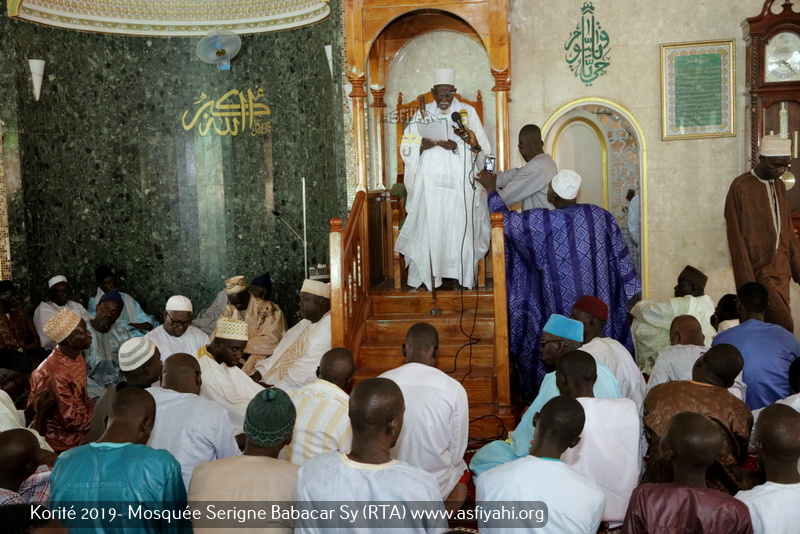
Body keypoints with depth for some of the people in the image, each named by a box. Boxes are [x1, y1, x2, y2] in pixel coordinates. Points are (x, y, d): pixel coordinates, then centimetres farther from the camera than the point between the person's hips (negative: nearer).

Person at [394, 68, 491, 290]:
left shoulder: (468, 112, 8)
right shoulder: (423, 114, 9)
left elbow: (483, 149, 4)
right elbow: (408, 147, -2)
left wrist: (471, 140, -19)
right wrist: (437, 142, -14)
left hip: (461, 186, 0)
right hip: (431, 184, 0)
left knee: (461, 227, -3)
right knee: (431, 227, -3)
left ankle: (464, 276, 5)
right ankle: (428, 275, 2)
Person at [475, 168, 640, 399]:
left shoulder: (540, 222, -13)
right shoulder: (600, 216, -3)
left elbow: (505, 220, -2)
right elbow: (621, 257, 3)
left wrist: (492, 190, 13)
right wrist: (630, 293, 13)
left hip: (559, 304, -3)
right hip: (597, 304, 3)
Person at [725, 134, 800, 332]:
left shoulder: (779, 186, 11)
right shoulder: (741, 187, -10)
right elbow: (737, 238, -12)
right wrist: (747, 282, -15)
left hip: (781, 271, 7)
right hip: (759, 271, -7)